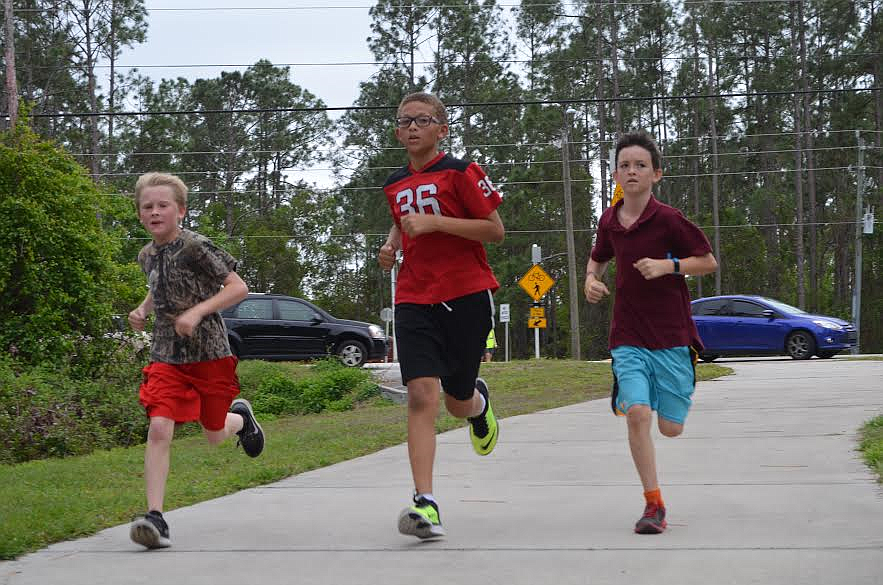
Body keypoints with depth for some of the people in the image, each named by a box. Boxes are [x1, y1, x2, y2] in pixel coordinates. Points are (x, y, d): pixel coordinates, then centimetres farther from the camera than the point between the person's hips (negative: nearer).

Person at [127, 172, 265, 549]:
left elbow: (238, 287, -14)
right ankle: (155, 516, -19)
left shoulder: (195, 247, -13)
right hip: (166, 356, 4)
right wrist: (143, 310, 9)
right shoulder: (147, 255, 7)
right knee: (159, 428, -16)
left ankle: (240, 416, 49)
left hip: (209, 353, -4)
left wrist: (197, 311, -23)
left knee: (213, 435, 12)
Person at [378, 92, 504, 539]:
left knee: (457, 401, 8)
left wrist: (435, 222, -17)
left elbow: (496, 230, -8)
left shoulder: (460, 173, -5)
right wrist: (391, 245, 10)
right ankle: (425, 503, -20)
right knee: (420, 394, -15)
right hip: (414, 299, 3)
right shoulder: (395, 184, 13)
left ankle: (479, 403, 49)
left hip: (466, 295, -3)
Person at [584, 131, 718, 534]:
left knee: (670, 427, 2)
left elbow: (709, 262, -3)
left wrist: (668, 265, -18)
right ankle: (654, 505, -8)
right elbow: (598, 257, 24)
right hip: (628, 338, 2)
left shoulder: (668, 220, -10)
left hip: (672, 336, -2)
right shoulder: (609, 221, 4)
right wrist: (591, 280, 3)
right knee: (637, 413, -17)